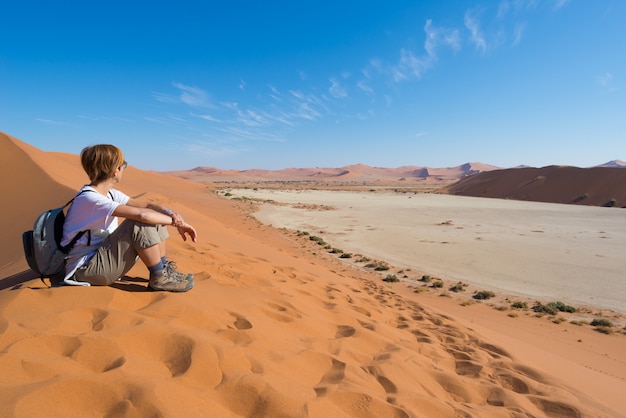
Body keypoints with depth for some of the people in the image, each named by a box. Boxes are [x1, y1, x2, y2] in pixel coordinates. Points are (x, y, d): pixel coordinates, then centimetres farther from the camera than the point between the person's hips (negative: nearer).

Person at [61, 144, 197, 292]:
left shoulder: (110, 194, 5)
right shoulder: (89, 198, -23)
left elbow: (146, 205, 1)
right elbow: (141, 214, -34)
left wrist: (171, 214, -19)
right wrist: (176, 221, -24)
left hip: (104, 256, 9)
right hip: (84, 270, -9)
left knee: (155, 217, 0)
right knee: (141, 224, -27)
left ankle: (163, 267, 1)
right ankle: (159, 278, -15)